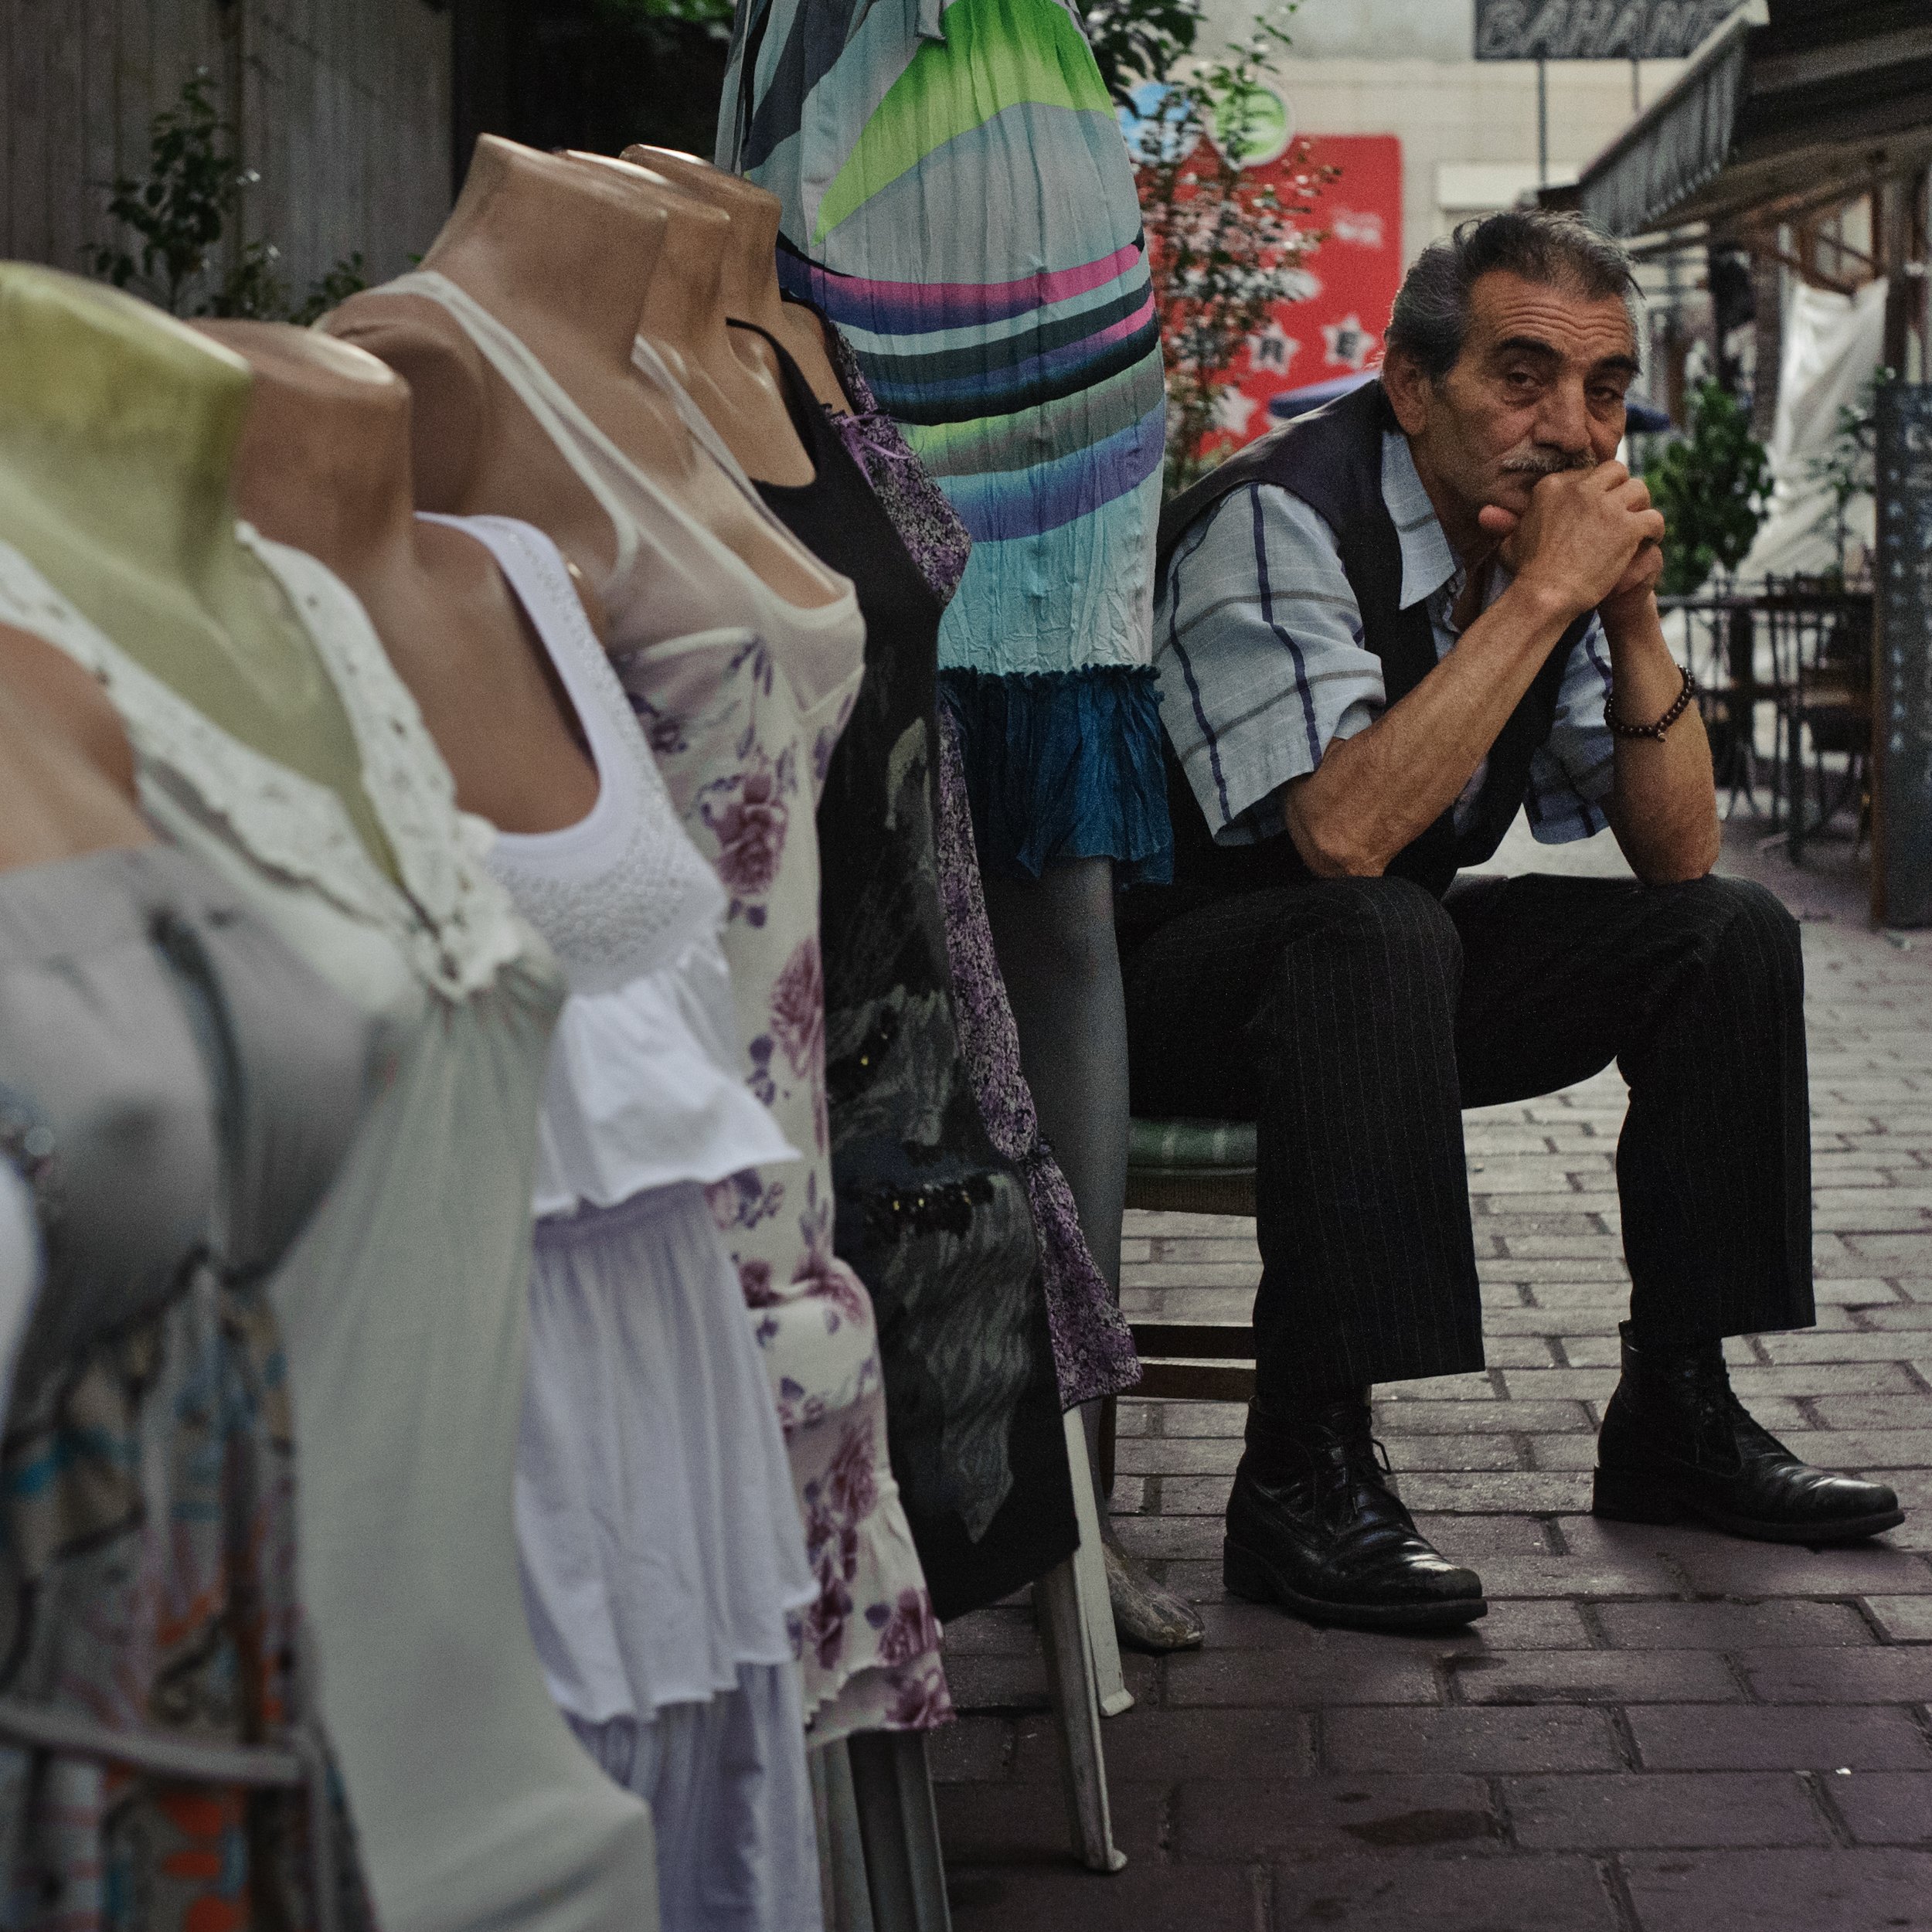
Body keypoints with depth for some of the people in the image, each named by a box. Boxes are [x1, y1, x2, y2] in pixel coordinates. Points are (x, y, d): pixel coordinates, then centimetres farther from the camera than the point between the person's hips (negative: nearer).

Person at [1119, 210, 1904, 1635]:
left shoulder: (1550, 539, 0)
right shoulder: (1278, 521, -23)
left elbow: (1680, 856, 1)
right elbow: (1343, 833, -36)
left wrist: (1631, 610, -14)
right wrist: (1544, 595, -32)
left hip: (1393, 961, 8)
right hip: (1167, 972, -8)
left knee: (1731, 934, -3)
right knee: (1380, 934, -38)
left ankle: (1675, 1412, 3)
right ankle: (1303, 1474, -33)